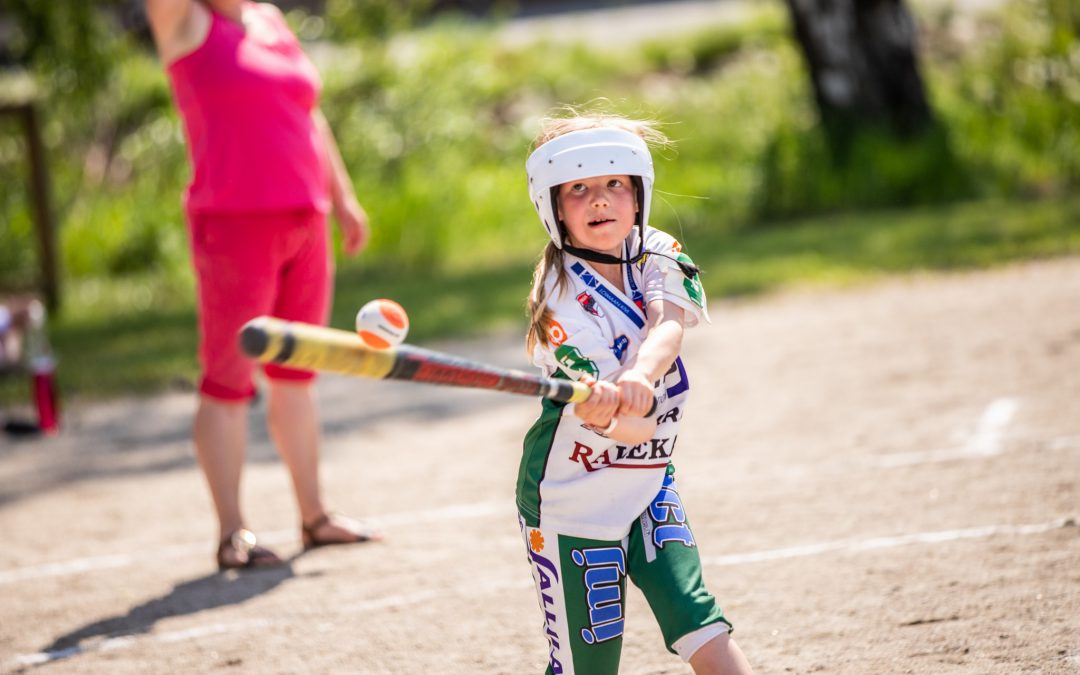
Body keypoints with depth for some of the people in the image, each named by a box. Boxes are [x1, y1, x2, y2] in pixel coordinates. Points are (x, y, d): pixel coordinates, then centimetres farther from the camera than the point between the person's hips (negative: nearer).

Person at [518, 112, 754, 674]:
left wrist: (639, 377, -45)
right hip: (573, 495, -4)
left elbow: (668, 327, -24)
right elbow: (633, 429, -27)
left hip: (647, 483, 4)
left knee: (694, 619, -9)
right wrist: (606, 413, -52)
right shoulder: (561, 298, -18)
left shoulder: (659, 257, -2)